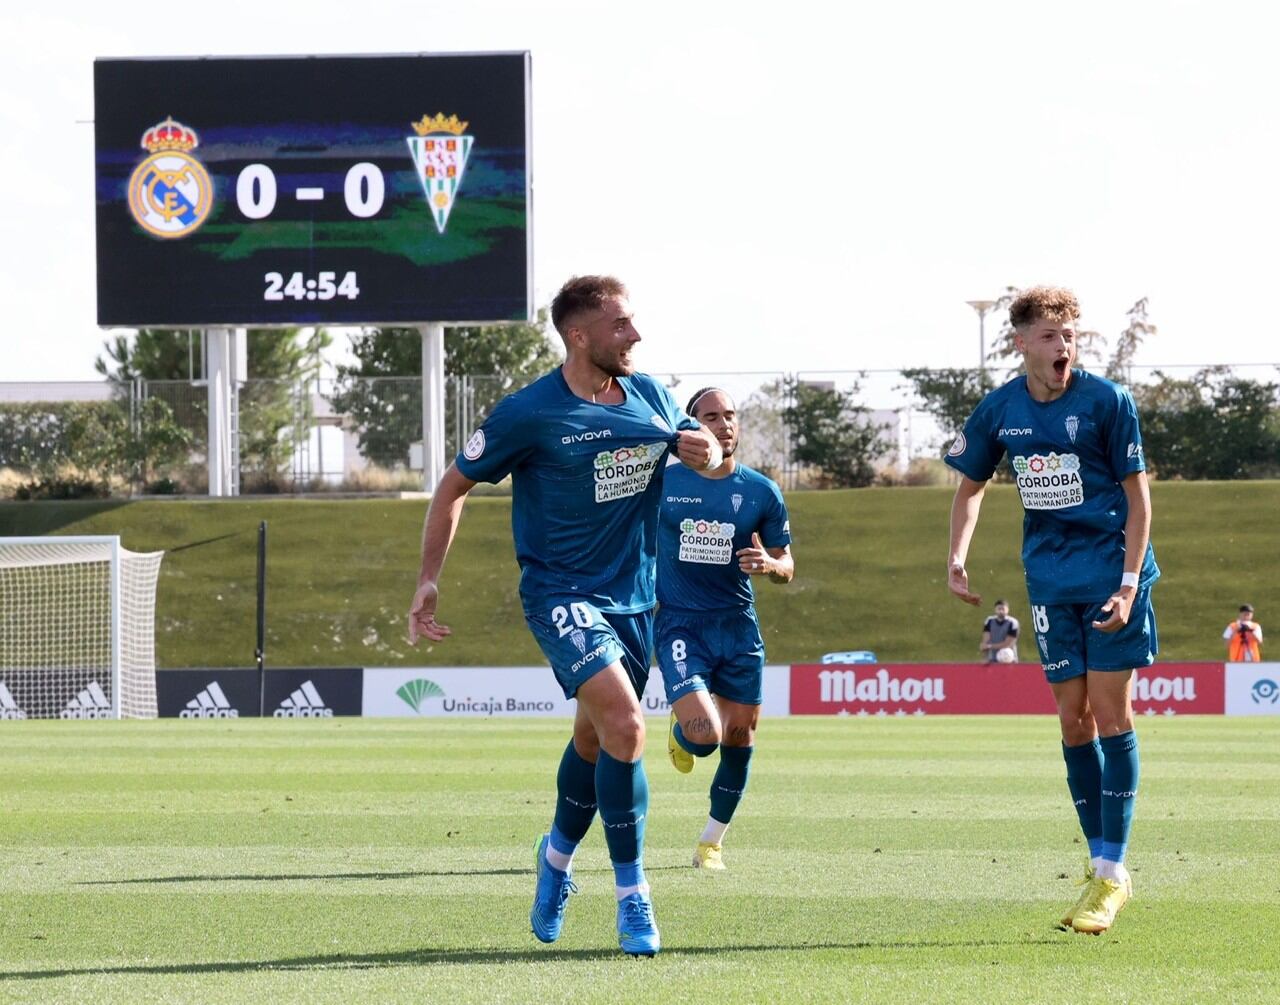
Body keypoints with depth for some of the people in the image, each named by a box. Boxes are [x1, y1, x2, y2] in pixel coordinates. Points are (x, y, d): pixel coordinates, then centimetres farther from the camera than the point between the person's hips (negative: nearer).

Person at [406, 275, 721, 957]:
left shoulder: (650, 398, 3)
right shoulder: (529, 413, -13)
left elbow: (710, 455, 18)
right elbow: (456, 485, -2)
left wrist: (706, 451, -8)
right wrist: (429, 580, -6)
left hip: (632, 595, 6)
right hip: (560, 592, -6)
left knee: (595, 738, 18)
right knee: (624, 723, -23)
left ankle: (558, 855, 46)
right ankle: (630, 894, -13)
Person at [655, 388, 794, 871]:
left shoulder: (761, 492, 2)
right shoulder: (662, 482, -1)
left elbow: (786, 567, 8)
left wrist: (770, 564, -13)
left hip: (739, 628, 3)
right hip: (680, 625, -3)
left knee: (738, 739, 4)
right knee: (704, 734, -20)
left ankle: (712, 842, 24)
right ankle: (680, 734, 19)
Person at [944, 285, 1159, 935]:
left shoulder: (1107, 402, -10)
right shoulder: (999, 411, 1)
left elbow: (1136, 493, -8)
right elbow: (970, 484, 16)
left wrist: (1129, 584, -15)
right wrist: (956, 559, 2)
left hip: (1112, 573, -4)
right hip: (1050, 582, 4)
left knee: (1109, 712, -6)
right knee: (1072, 717, 4)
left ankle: (1114, 871, -2)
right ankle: (1100, 864, 14)